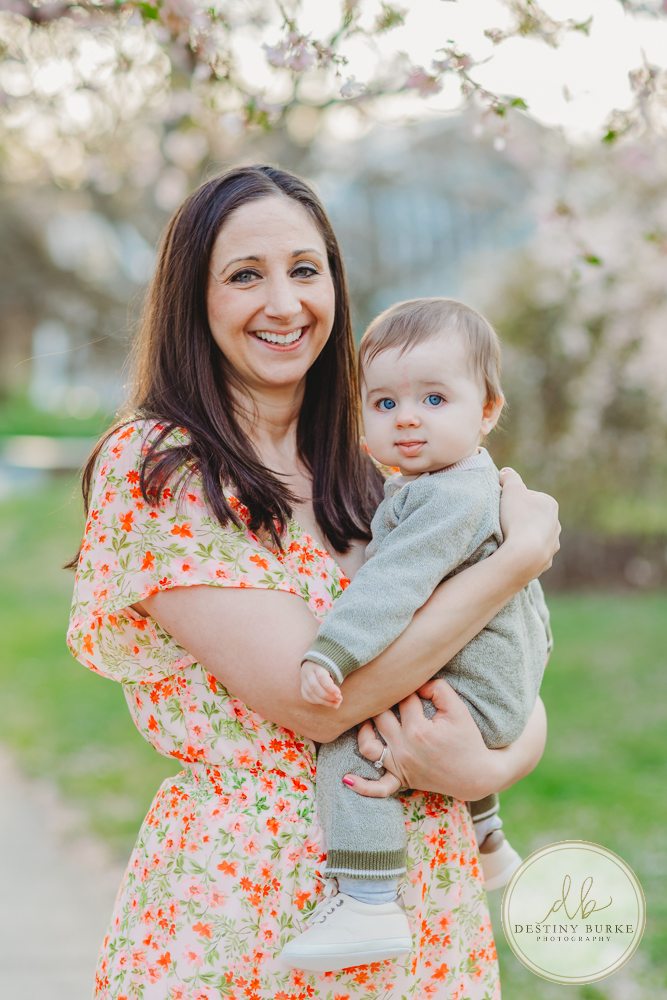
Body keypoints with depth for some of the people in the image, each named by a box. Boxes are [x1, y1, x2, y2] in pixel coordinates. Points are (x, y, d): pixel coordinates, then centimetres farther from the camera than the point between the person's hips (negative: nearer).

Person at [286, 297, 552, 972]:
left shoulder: (449, 498, -25)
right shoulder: (478, 483, 11)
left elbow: (393, 587, -36)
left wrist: (330, 654, -42)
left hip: (472, 699, -11)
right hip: (503, 687, 11)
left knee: (351, 742, -24)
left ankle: (369, 908, -27)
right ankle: (488, 848, 53)